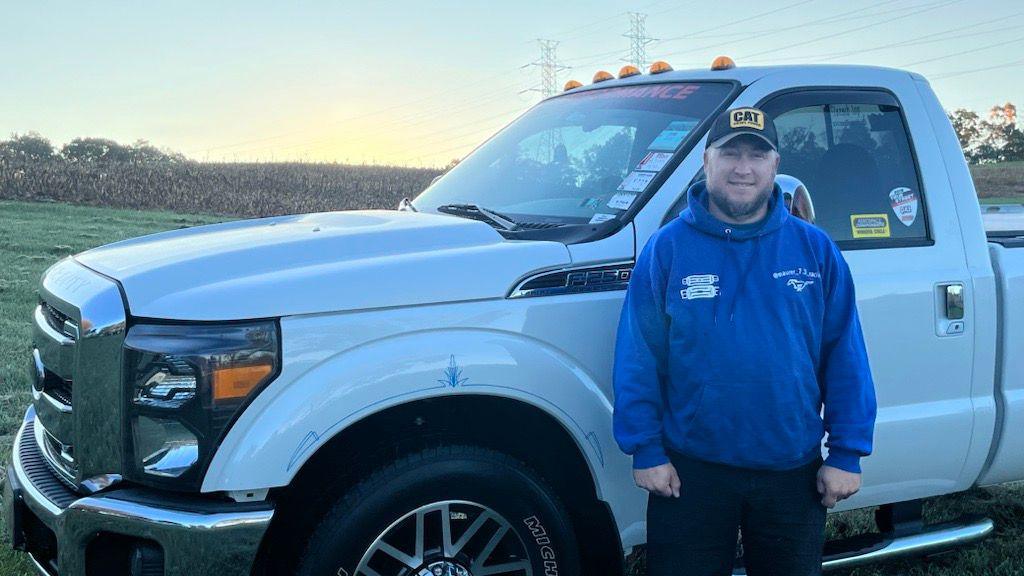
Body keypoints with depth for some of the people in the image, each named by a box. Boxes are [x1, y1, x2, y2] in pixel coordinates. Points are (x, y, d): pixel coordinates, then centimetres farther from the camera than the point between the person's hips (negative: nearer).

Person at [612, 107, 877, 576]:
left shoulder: (816, 250, 1)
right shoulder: (667, 248, -4)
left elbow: (845, 359, 0)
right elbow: (637, 360, -5)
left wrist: (847, 453, -4)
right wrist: (645, 450, -9)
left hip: (793, 473, 2)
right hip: (690, 471, -1)